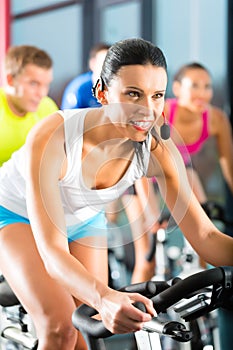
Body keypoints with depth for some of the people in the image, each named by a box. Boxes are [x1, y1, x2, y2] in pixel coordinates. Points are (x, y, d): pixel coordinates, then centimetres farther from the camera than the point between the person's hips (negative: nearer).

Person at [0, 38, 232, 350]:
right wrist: (104, 298, -64)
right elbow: (52, 253, -45)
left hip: (83, 218, 4)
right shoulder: (52, 137, -41)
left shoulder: (158, 151, -27)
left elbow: (206, 237, -27)